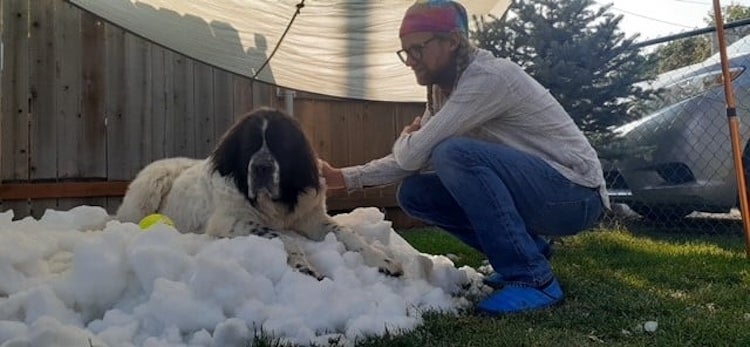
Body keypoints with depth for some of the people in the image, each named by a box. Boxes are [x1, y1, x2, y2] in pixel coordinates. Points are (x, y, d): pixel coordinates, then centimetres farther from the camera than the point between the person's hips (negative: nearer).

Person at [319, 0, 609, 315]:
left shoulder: (488, 76, -23)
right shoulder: (443, 91, 5)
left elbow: (413, 154, -25)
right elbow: (409, 163, 10)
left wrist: (405, 138, -1)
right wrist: (344, 177, 0)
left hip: (575, 195, -8)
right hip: (528, 190, 9)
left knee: (454, 153, -30)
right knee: (413, 193, -2)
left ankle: (534, 278, -19)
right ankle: (526, 250, 8)